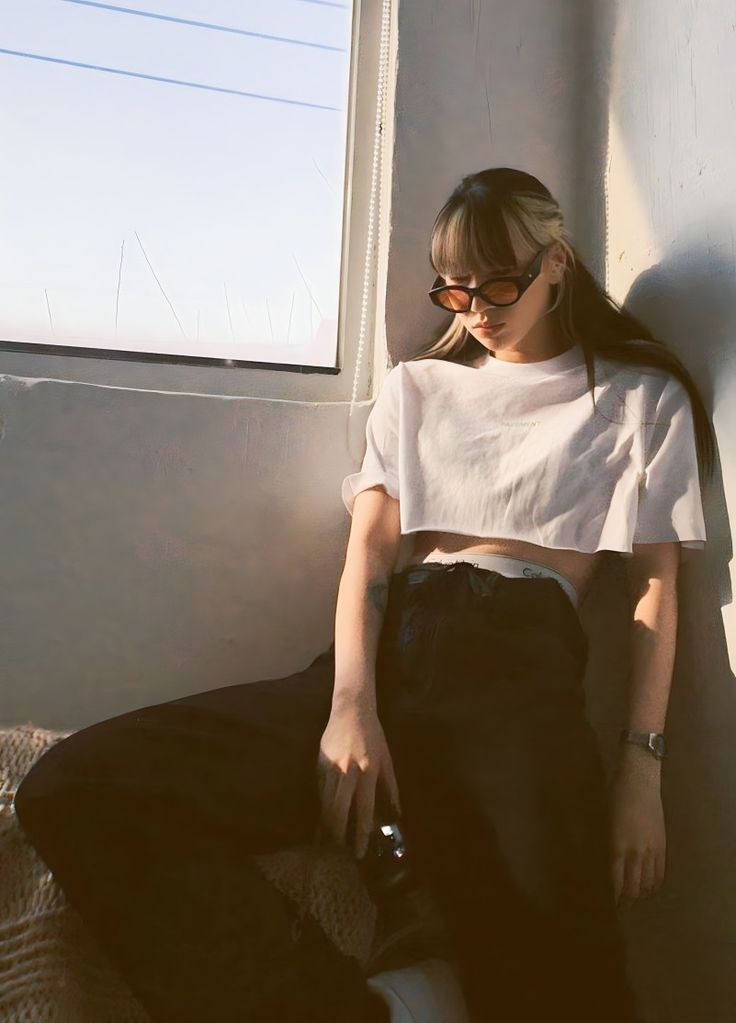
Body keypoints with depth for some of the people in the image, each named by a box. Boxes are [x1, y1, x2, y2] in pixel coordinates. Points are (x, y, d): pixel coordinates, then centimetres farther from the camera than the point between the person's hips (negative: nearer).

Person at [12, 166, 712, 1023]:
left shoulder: (640, 397, 18)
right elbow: (367, 549, 11)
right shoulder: (417, 386, 24)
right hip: (389, 645, 4)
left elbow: (655, 589, 10)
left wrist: (641, 767, -3)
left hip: (518, 662, -3)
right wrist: (351, 706, -7)